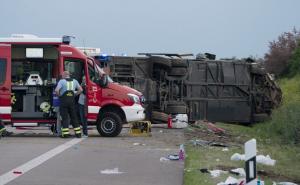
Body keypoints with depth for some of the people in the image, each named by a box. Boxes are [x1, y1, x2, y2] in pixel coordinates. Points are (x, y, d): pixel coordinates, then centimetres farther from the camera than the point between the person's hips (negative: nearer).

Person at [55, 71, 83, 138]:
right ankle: (78, 133, 10)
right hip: (72, 100, 4)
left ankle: (65, 133, -5)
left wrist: (59, 95, 2)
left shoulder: (62, 81, -4)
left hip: (64, 100, -4)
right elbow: (80, 89, 9)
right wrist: (74, 95, 12)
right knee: (74, 117, 10)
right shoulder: (74, 81, 11)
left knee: (64, 117, 0)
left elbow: (56, 90, -15)